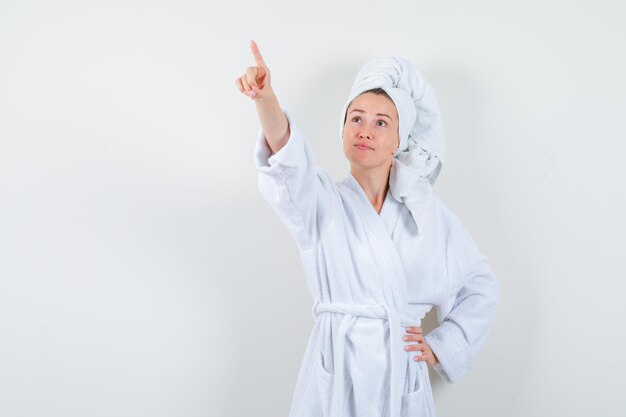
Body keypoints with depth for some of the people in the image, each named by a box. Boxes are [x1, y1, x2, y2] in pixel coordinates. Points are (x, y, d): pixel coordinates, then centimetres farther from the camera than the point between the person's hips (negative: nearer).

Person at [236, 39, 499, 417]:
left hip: (403, 380, 2)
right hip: (337, 377, -2)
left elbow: (481, 287, 14)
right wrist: (266, 99, -42)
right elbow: (292, 164, -24)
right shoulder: (321, 201, -1)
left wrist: (441, 346, 4)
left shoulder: (428, 210, 5)